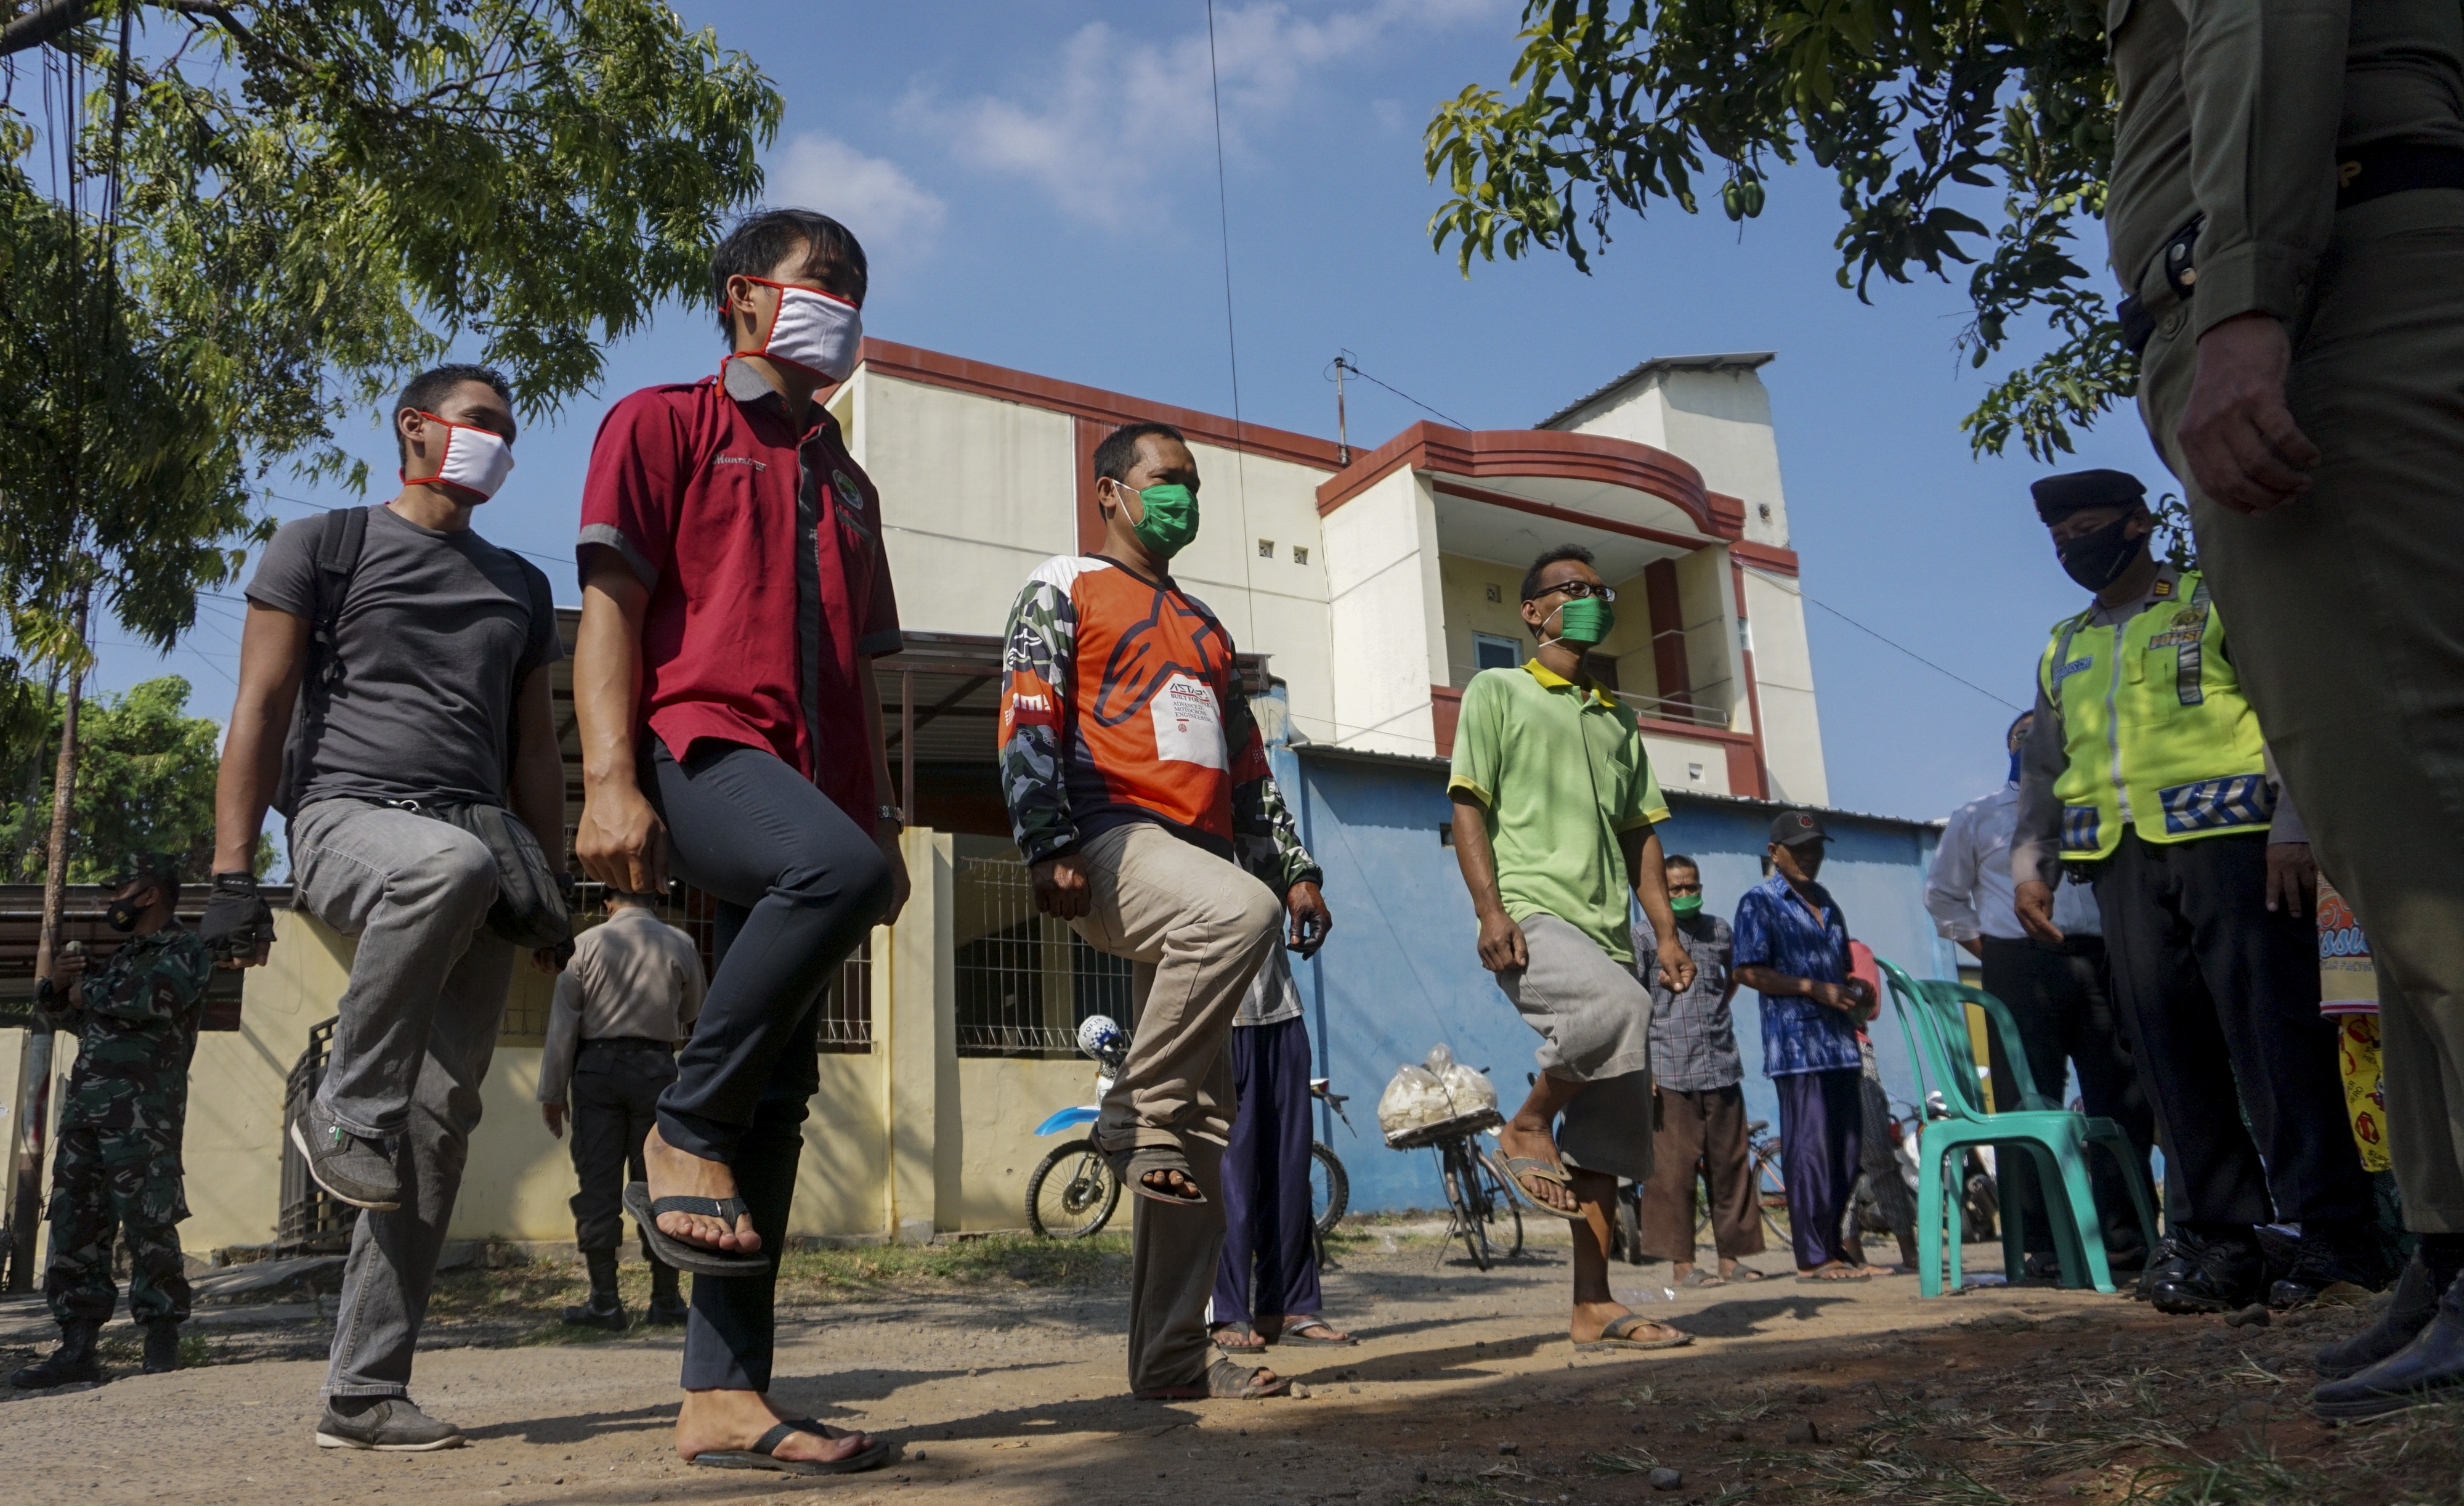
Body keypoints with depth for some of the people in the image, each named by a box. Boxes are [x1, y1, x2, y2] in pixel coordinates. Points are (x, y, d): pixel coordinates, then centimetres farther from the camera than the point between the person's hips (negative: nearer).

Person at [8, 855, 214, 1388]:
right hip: (84, 1106, 8)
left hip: (142, 1110, -8)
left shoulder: (186, 951, 0)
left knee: (147, 1226, -9)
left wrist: (87, 990, -3)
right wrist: (54, 984, 8)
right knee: (74, 1225, 6)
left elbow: (153, 998, -19)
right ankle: (77, 1349, 10)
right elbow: (63, 1014, 30)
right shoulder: (120, 956, 25)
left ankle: (162, 1350, -5)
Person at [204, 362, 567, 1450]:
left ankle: (363, 1392, 3)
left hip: (473, 847, 5)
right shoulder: (324, 546, 9)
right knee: (457, 863, -41)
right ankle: (345, 1115, -20)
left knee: (441, 1123, -4)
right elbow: (262, 709, 1)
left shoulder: (522, 587, 23)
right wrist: (232, 875, -8)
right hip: (349, 818, -4)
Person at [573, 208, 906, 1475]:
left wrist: (883, 822, 18)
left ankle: (724, 1397, 4)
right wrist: (610, 782, -15)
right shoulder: (664, 424, 10)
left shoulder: (845, 480, 29)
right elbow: (610, 605, -2)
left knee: (779, 1096, 0)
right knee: (832, 868, -38)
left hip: (810, 797, 6)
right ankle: (684, 1133, -17)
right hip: (699, 745, -6)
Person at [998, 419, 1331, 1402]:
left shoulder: (1203, 626, 29)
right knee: (1238, 913, -38)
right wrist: (1050, 848, -19)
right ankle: (1134, 1114, -20)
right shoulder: (1063, 589, 9)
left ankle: (1171, 1358, 5)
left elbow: (1246, 762, 27)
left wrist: (1296, 865, 16)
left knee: (1198, 1131, 0)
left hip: (1198, 864, 6)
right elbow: (1027, 724, -5)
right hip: (1113, 842, -6)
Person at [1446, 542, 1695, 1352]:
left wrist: (1666, 931, 11)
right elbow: (1468, 807, -1)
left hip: (1606, 931, 6)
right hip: (1531, 915, -6)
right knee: (1619, 1006, -36)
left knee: (1609, 1139, 1)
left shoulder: (1618, 718, 26)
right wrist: (1490, 910, -14)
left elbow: (1641, 833, 23)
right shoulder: (1496, 693, 9)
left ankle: (1594, 1308, 6)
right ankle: (1528, 1128, -12)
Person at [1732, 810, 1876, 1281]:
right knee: (1809, 1147, -7)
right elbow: (1750, 972, -11)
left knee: (1848, 1145, 9)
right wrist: (1815, 989, -15)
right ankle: (1814, 1258, -2)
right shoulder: (1759, 903, -4)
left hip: (1840, 1040, 8)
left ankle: (1832, 1241, 22)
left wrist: (1856, 995, 8)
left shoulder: (1825, 902, 20)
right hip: (1796, 1043, -8)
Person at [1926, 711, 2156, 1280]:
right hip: (2022, 966, -3)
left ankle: (2126, 1234, 10)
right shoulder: (1977, 818, 13)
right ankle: (2039, 1244, -2)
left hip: (2096, 963, 3)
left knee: (2122, 1099, 1)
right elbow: (1943, 894, 17)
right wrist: (1986, 950, 5)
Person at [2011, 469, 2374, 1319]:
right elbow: (2042, 770, 25)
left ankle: (2332, 1237, -5)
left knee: (2274, 1034, -10)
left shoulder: (2215, 602, 9)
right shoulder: (2063, 649, 25)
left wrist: (2293, 824, -12)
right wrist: (2029, 859, 12)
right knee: (2172, 1055, 0)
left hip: (2226, 838, -5)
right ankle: (2220, 1240, 3)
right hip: (2123, 861, 5)